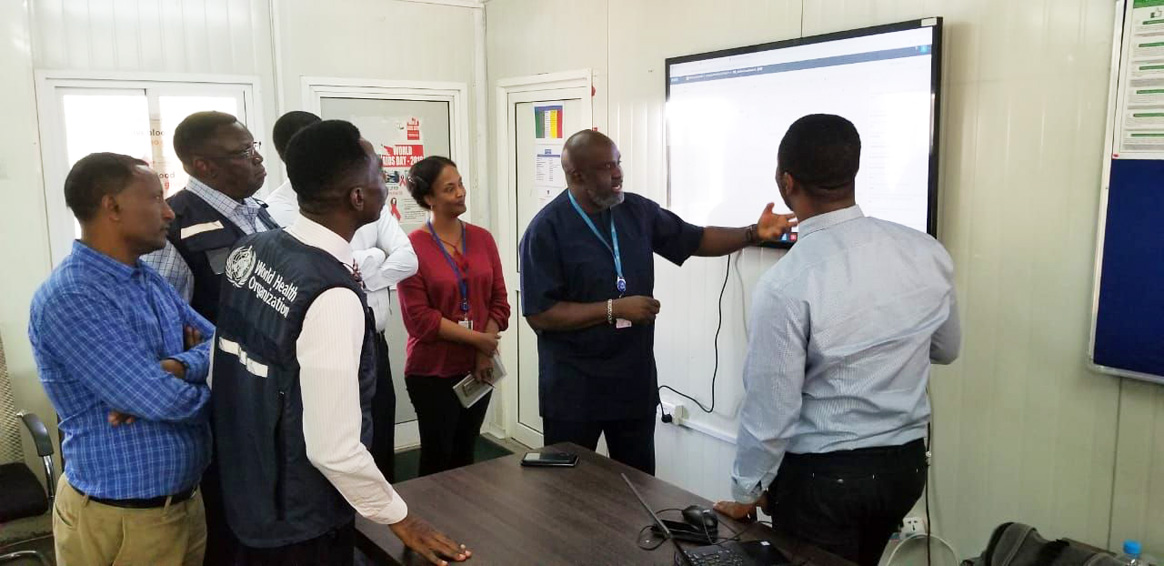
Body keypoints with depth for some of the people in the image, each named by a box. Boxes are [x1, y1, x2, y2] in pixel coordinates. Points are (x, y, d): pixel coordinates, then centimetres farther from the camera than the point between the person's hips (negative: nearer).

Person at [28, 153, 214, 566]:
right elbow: (166, 400, -27)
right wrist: (189, 382, -6)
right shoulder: (69, 298, -22)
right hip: (121, 517, -8)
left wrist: (179, 366, -19)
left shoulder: (148, 276, 6)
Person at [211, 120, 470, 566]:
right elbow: (334, 448, -28)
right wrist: (399, 517, -12)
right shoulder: (332, 297, -30)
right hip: (303, 520, -7)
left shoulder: (249, 250, -4)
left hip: (246, 492, 8)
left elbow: (219, 377, 6)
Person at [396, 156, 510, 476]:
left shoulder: (482, 238, 4)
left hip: (478, 366, 4)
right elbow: (419, 317, -15)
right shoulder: (413, 246, -11)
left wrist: (486, 353, -8)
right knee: (437, 457, 8)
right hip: (433, 370, -4)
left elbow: (499, 299, 4)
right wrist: (477, 338, -15)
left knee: (465, 453, 17)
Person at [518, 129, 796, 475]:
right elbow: (539, 315, -17)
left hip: (636, 380, 5)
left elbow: (695, 240, 11)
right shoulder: (546, 229, -13)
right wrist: (614, 309, -19)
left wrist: (754, 234, -4)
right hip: (574, 389, -4)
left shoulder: (637, 211, 2)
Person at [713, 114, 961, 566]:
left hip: (822, 476, -5)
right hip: (906, 463, 6)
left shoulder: (787, 284, -24)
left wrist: (745, 492, -1)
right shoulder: (928, 253, -8)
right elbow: (946, 351, 9)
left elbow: (770, 408, -17)